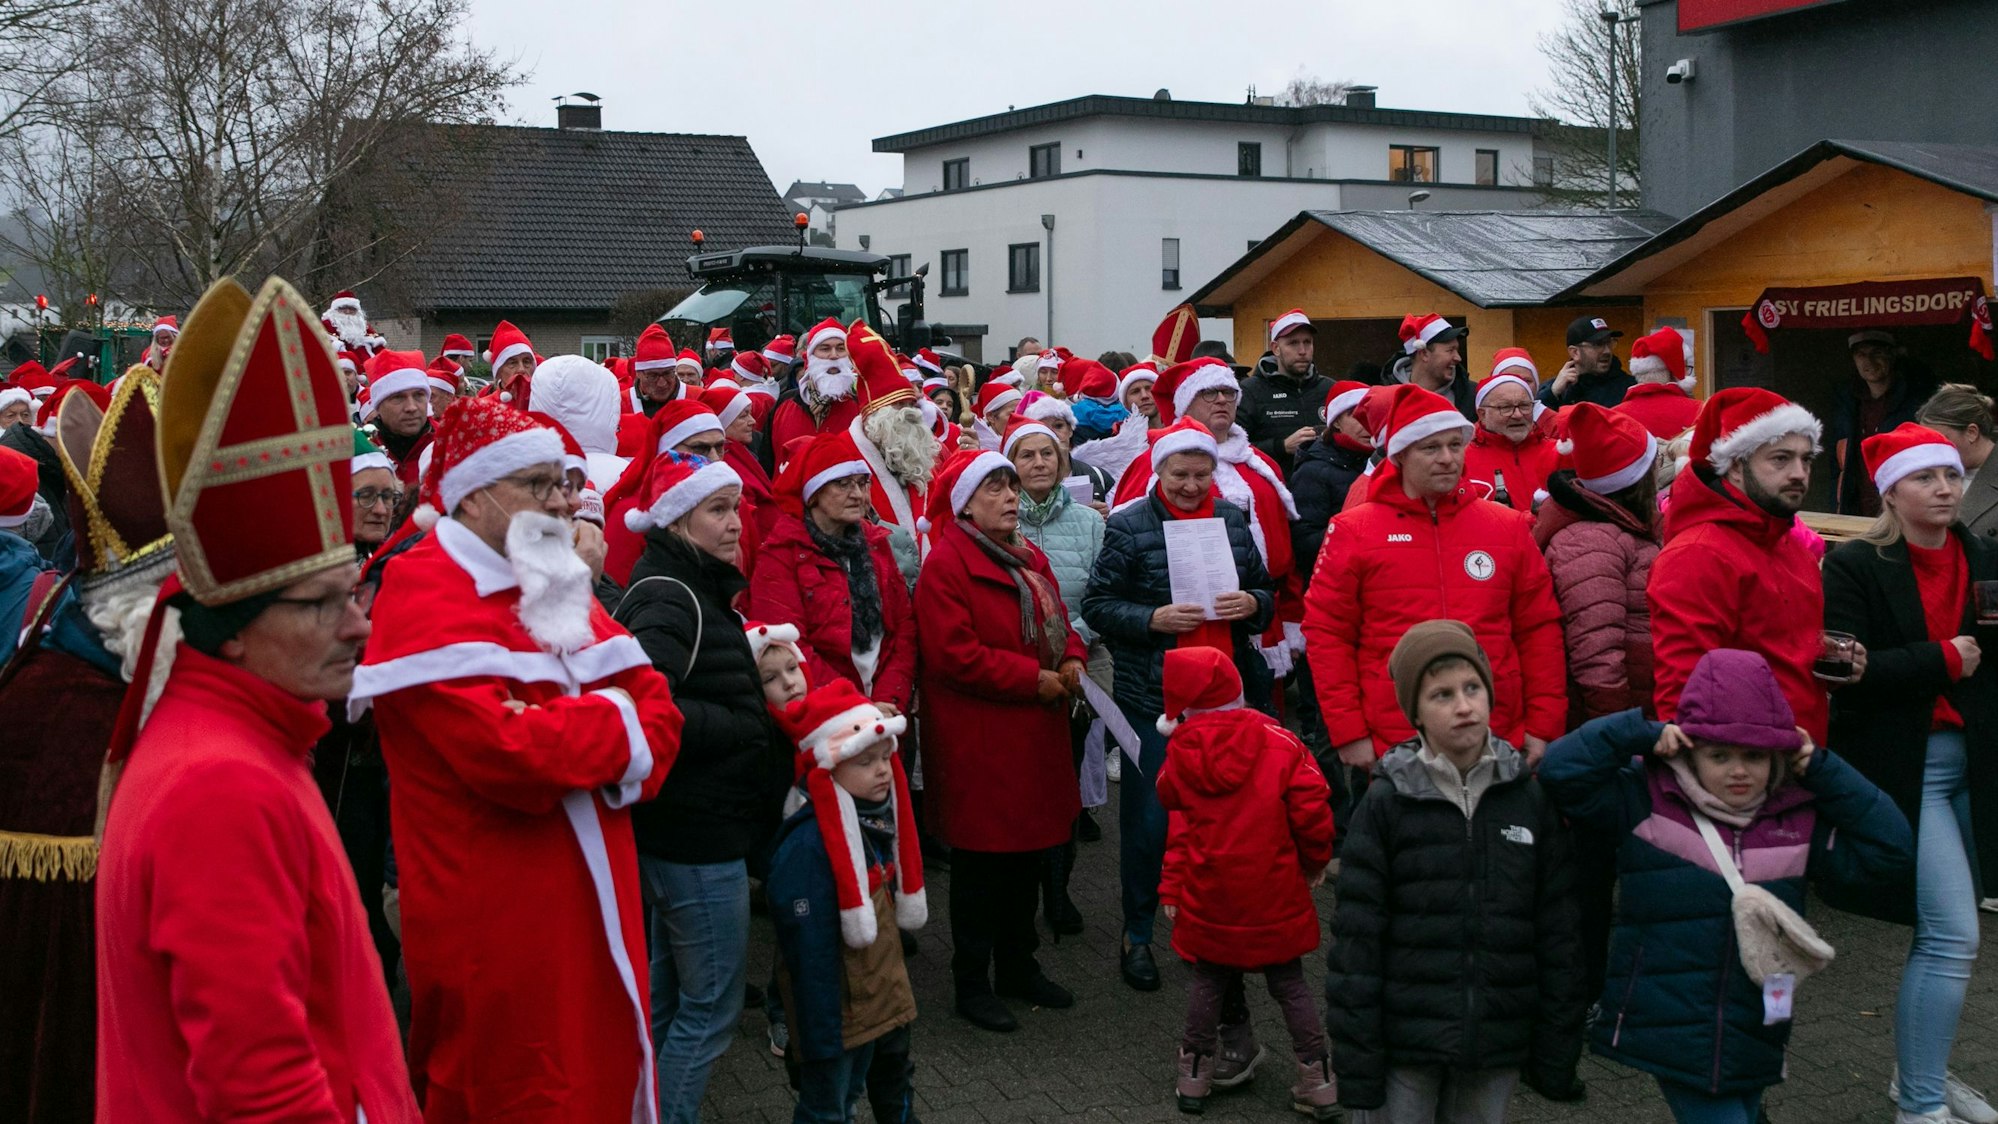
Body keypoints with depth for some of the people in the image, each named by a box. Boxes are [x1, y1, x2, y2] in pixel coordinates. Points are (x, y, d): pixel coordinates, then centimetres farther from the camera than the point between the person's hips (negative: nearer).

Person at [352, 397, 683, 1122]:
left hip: (591, 912, 8)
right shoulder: (425, 592, -14)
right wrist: (614, 722, -10)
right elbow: (508, 753, -27)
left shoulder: (555, 583, 13)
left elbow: (658, 713, 6)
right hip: (499, 933, -8)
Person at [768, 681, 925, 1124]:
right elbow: (810, 953, -26)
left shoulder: (876, 817, 1)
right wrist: (821, 1037, -24)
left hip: (883, 998, 9)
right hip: (838, 1008, -9)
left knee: (894, 1088, 27)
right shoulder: (807, 847, -28)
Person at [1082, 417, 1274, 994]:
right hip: (1152, 695, -3)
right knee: (1149, 818, 3)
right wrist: (1152, 619, -19)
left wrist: (1253, 604, -8)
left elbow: (1266, 592, 15)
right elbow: (1096, 605, -4)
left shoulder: (1233, 519, 8)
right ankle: (1137, 934, 18)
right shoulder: (1128, 525, -4)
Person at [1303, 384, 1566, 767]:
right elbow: (1327, 633, 0)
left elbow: (1539, 629, 10)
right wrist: (1349, 733, -5)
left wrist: (1543, 726, 4)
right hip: (1392, 748, -2)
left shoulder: (1508, 527, 9)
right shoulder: (1353, 531, 2)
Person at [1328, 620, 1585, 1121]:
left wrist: (1557, 1054, 5)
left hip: (1498, 1040, 2)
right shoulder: (1385, 803, -6)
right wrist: (1356, 1061, -8)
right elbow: (1356, 939, -6)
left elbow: (1558, 933, 6)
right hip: (1406, 1040, -2)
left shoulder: (1530, 798, 2)